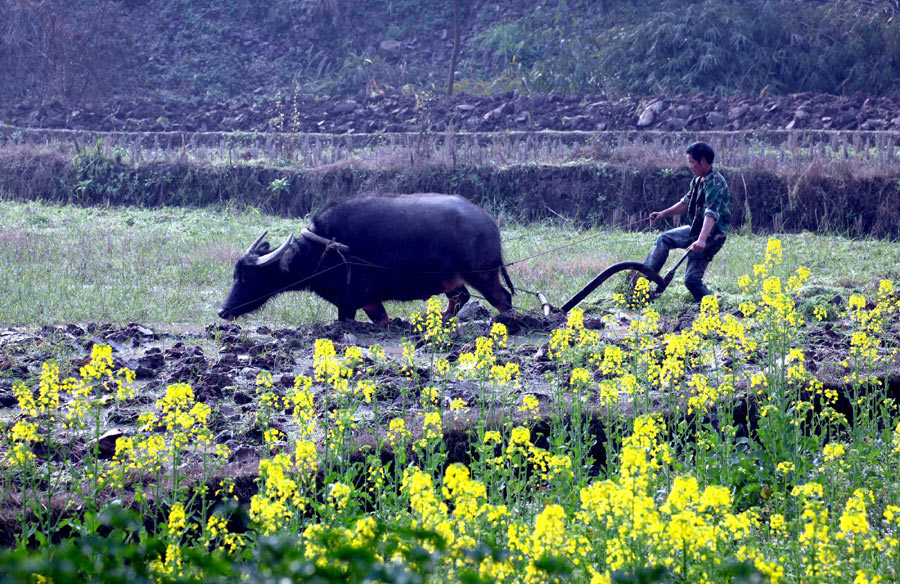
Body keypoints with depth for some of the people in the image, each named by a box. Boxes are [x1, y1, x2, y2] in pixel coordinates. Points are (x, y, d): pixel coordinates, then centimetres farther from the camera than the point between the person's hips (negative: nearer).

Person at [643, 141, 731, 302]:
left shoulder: (715, 183, -25)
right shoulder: (698, 180, 6)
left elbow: (712, 214, -39)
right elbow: (686, 202, 22)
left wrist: (701, 240, -52)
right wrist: (662, 214, 19)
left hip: (711, 236, -10)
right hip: (696, 229, 10)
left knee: (692, 279, -14)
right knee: (663, 240, 16)